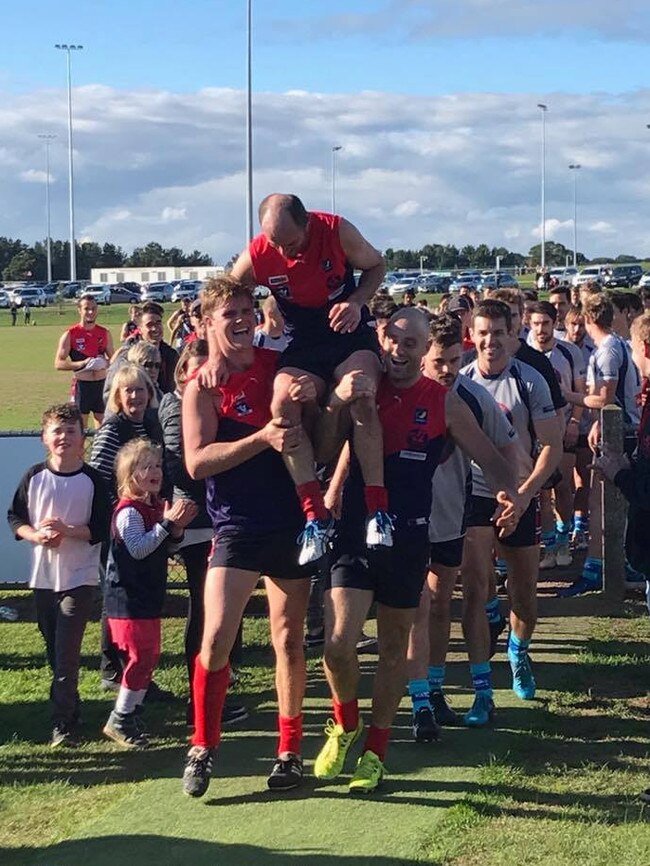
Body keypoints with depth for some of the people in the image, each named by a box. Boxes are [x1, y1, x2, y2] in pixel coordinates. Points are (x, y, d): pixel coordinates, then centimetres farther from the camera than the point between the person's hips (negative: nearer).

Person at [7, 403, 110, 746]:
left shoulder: (92, 480, -6)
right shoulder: (34, 477, 0)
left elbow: (101, 529, -7)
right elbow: (15, 518, 5)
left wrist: (67, 531, -20)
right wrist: (36, 535, -13)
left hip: (79, 578, -3)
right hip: (43, 575, 3)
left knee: (67, 652, -8)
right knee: (54, 650, 13)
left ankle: (63, 721, -3)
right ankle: (68, 706, 29)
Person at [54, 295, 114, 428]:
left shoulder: (105, 333, 6)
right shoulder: (70, 334, -5)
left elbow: (113, 359, 16)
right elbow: (58, 363, -8)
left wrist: (105, 363, -8)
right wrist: (82, 363, -20)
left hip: (102, 384, 4)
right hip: (82, 384, -4)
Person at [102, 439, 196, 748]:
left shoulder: (155, 506, 12)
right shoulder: (129, 511, -17)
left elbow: (165, 545, 22)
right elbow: (138, 548, -27)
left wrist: (177, 526, 2)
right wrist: (167, 523, -28)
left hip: (149, 597, 10)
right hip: (128, 598, -10)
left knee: (150, 654, 13)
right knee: (141, 656, -9)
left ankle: (133, 713, 23)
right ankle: (119, 720, 0)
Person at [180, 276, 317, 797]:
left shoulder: (280, 365, 4)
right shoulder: (203, 386, -4)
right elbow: (197, 462, -14)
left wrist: (312, 396, -13)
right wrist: (263, 438, -25)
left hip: (292, 521, 3)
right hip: (237, 528, -3)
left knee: (289, 640, 8)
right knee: (217, 637, -13)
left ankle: (290, 750, 20)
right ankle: (203, 747, 5)